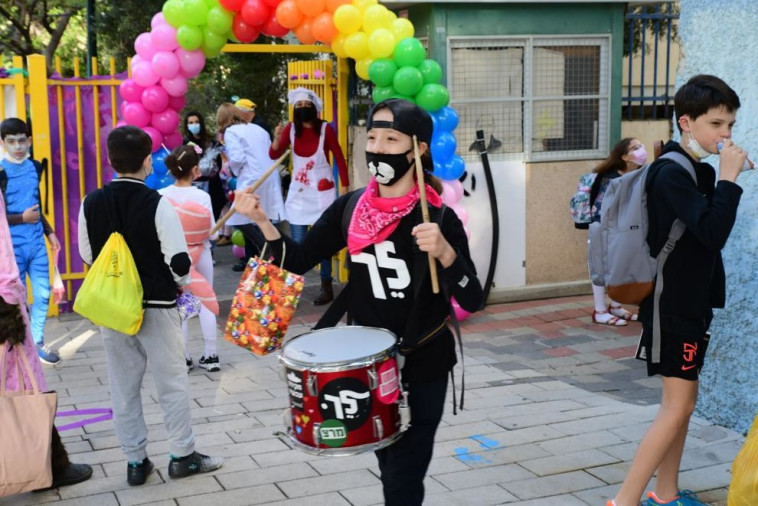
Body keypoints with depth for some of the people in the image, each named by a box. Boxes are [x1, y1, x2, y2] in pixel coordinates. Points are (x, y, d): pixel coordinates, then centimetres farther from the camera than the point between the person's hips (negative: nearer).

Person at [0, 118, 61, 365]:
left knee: (42, 294, 9)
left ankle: (37, 342, 23)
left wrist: (49, 232, 19)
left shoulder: (35, 167, 7)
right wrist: (22, 218, -14)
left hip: (37, 243, 6)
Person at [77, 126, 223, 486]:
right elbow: (179, 263, -16)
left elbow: (88, 256, 8)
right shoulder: (157, 204, -16)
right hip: (157, 307, -4)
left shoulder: (91, 204, -3)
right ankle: (183, 456, 17)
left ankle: (135, 462, 19)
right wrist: (179, 283, 5)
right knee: (172, 383, 9)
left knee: (123, 387, 12)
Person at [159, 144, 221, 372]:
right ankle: (210, 355, 14)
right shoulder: (202, 196, -12)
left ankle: (184, 357, 11)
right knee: (205, 302, 11)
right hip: (201, 255, -1)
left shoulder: (160, 197, -9)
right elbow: (212, 231, -11)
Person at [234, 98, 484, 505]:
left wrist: (444, 252, -37)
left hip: (421, 366, -4)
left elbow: (472, 300, -20)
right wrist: (263, 221, -15)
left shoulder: (438, 217, -17)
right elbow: (298, 260, 0)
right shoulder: (350, 208, -4)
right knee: (390, 469, 22)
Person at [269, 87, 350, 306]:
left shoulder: (325, 129, -8)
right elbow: (274, 155, -5)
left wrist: (345, 189, -9)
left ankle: (327, 288, 8)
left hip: (322, 191, -3)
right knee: (296, 243, 3)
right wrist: (277, 140, -26)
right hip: (298, 191, 3)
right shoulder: (291, 129, 0)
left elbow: (339, 158, -5)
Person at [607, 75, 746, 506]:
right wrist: (729, 178, -22)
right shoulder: (672, 172, -17)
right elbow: (713, 233, -27)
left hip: (691, 302, 10)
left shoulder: (699, 170, 11)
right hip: (673, 304, -10)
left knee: (684, 400, 14)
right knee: (677, 407, -8)